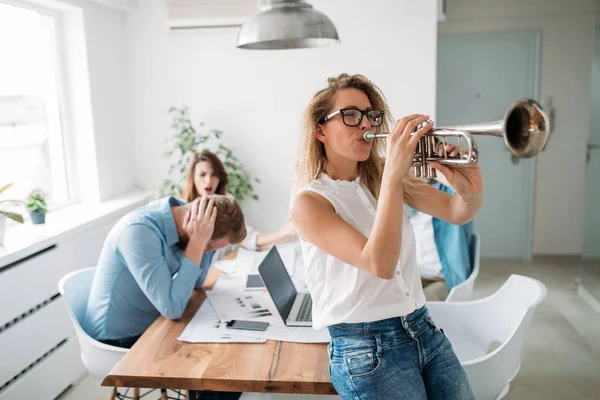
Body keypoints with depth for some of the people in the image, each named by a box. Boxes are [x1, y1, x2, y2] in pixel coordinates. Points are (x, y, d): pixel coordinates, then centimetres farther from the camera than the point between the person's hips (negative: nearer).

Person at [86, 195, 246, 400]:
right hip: (120, 341, -7)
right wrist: (198, 242, -31)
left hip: (151, 325, 7)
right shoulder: (140, 231, -30)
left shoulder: (181, 215, -8)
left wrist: (203, 241, -13)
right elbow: (172, 308, -31)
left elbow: (196, 282, 2)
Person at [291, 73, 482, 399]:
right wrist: (393, 175, -31)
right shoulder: (309, 201, -13)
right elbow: (380, 264, -26)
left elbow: (457, 213, -2)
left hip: (424, 330, 6)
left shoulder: (382, 177, 6)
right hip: (366, 348, -5)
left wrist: (470, 191, -24)